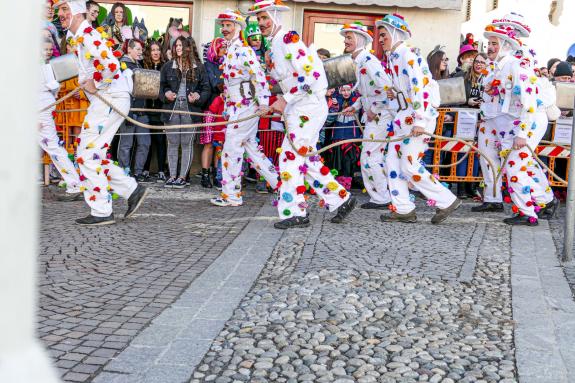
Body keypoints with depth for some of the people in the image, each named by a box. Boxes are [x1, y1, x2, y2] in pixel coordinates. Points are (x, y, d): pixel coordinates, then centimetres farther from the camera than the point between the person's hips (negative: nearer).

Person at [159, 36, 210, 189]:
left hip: (190, 109, -2)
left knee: (187, 143, 0)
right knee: (172, 143, 4)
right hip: (172, 108, 2)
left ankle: (182, 176, 6)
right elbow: (161, 86, 14)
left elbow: (206, 88, 6)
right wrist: (165, 94, -6)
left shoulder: (198, 67, 6)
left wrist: (198, 97, -12)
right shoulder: (168, 66, 11)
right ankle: (172, 176, 10)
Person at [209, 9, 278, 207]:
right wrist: (228, 107, 24)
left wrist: (263, 102, -24)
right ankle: (277, 181, 21)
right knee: (250, 147, 14)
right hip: (236, 108, 10)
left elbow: (259, 75, -21)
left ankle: (231, 195, 2)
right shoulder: (230, 51, 16)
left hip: (245, 108, -10)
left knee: (231, 149, -5)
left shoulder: (242, 49, -13)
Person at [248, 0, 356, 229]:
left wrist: (285, 100, -19)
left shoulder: (288, 39, -14)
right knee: (307, 159, 13)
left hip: (308, 108, -10)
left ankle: (295, 213, 0)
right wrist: (279, 104, 14)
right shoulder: (274, 47, 15)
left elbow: (310, 75, -22)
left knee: (291, 156, -8)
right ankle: (341, 199, 21)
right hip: (299, 109, 10)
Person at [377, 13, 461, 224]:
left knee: (409, 165, -9)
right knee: (393, 161, 7)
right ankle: (403, 209, 13)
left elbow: (419, 87, -23)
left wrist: (420, 120, -29)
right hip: (406, 115, 10)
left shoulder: (408, 55, -14)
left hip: (421, 114, -10)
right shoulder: (393, 57, 15)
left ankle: (447, 201, 3)